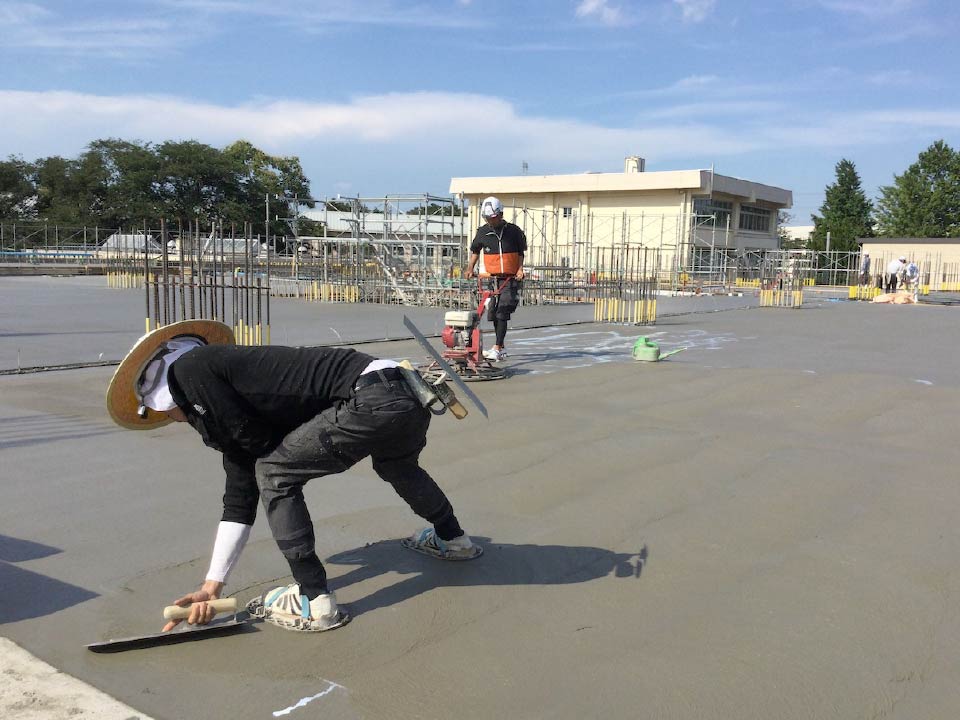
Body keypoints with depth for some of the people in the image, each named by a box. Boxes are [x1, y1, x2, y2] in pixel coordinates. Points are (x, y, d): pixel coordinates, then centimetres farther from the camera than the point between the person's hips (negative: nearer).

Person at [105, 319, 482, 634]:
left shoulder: (188, 369, 0)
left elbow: (260, 444, -6)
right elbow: (240, 499, 24)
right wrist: (212, 585, 24)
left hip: (371, 399, -10)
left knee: (273, 472, 1)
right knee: (398, 465, 37)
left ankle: (314, 601, 8)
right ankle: (452, 538, 61)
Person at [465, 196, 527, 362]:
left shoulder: (513, 231, 0)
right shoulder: (482, 232, 5)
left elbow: (521, 252, 10)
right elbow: (475, 250, 20)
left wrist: (520, 269, -3)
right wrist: (471, 267, 10)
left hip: (510, 278, -3)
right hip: (492, 278, 3)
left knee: (502, 313, -14)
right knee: (493, 313, 8)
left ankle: (497, 349, -16)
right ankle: (502, 347, 24)